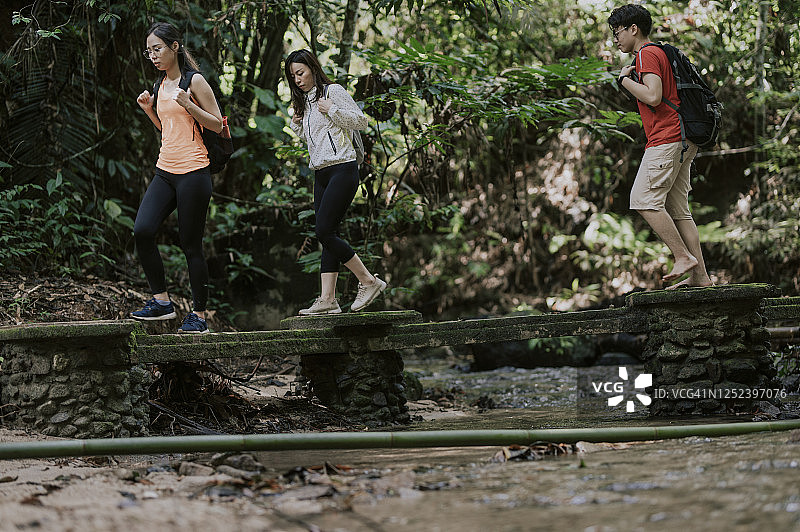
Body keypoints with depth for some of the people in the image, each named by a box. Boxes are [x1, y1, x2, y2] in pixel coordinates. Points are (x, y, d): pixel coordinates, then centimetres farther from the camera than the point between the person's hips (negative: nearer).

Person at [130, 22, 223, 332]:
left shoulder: (194, 81, -4)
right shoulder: (162, 85, 16)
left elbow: (217, 125, -4)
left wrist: (188, 105, -17)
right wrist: (149, 109, 9)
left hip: (192, 171, -7)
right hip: (165, 170, 7)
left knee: (191, 245, -3)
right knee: (142, 230, -12)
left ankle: (199, 315, 6)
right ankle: (161, 301, -3)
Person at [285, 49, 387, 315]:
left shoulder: (333, 91, -3)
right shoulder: (305, 102, 21)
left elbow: (360, 121, -8)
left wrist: (332, 109, -15)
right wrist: (297, 124, 12)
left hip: (342, 169, -9)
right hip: (321, 173, 9)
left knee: (324, 230, -16)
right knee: (327, 235, 2)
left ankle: (369, 281, -8)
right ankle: (328, 299, -2)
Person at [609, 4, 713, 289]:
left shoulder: (647, 54, -7)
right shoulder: (658, 53, 25)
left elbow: (653, 97, -19)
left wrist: (625, 79, -8)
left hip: (666, 138, -10)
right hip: (682, 141, 10)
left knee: (644, 200, -12)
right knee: (677, 209, 6)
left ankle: (684, 257, -15)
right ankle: (699, 275, 2)